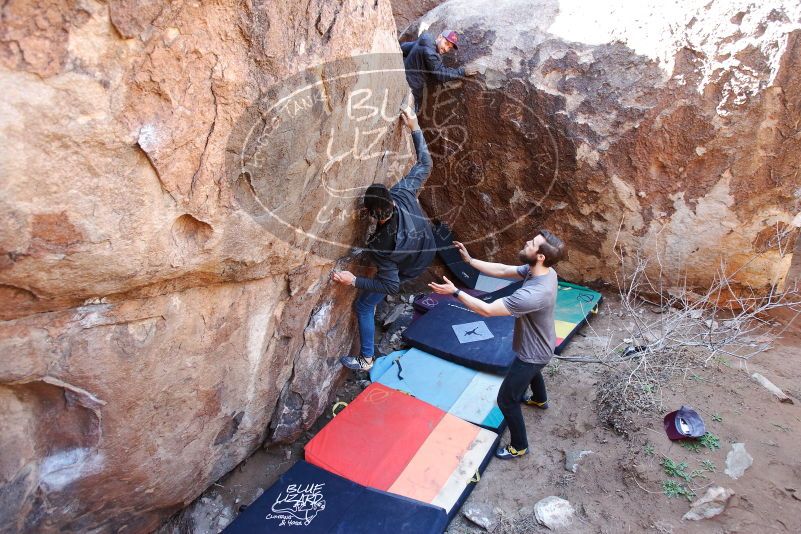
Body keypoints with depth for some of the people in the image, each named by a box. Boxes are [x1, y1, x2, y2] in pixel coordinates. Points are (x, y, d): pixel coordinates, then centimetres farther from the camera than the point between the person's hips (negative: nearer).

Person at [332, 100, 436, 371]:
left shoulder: (381, 245, -42)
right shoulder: (403, 194, -34)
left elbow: (391, 285, -32)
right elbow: (425, 164, -19)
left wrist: (354, 281, -33)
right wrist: (415, 128, -16)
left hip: (410, 269, -6)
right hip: (428, 250, 6)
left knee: (363, 306, 10)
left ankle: (365, 359, 24)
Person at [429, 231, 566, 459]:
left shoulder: (532, 294, -43)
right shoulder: (543, 270, -16)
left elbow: (486, 310, -36)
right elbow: (502, 270, -6)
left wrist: (455, 292, -29)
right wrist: (470, 260, -10)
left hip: (533, 353, -9)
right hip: (541, 345, 9)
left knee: (506, 400, 8)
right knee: (532, 369, 40)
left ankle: (519, 446, 29)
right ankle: (540, 399, 71)